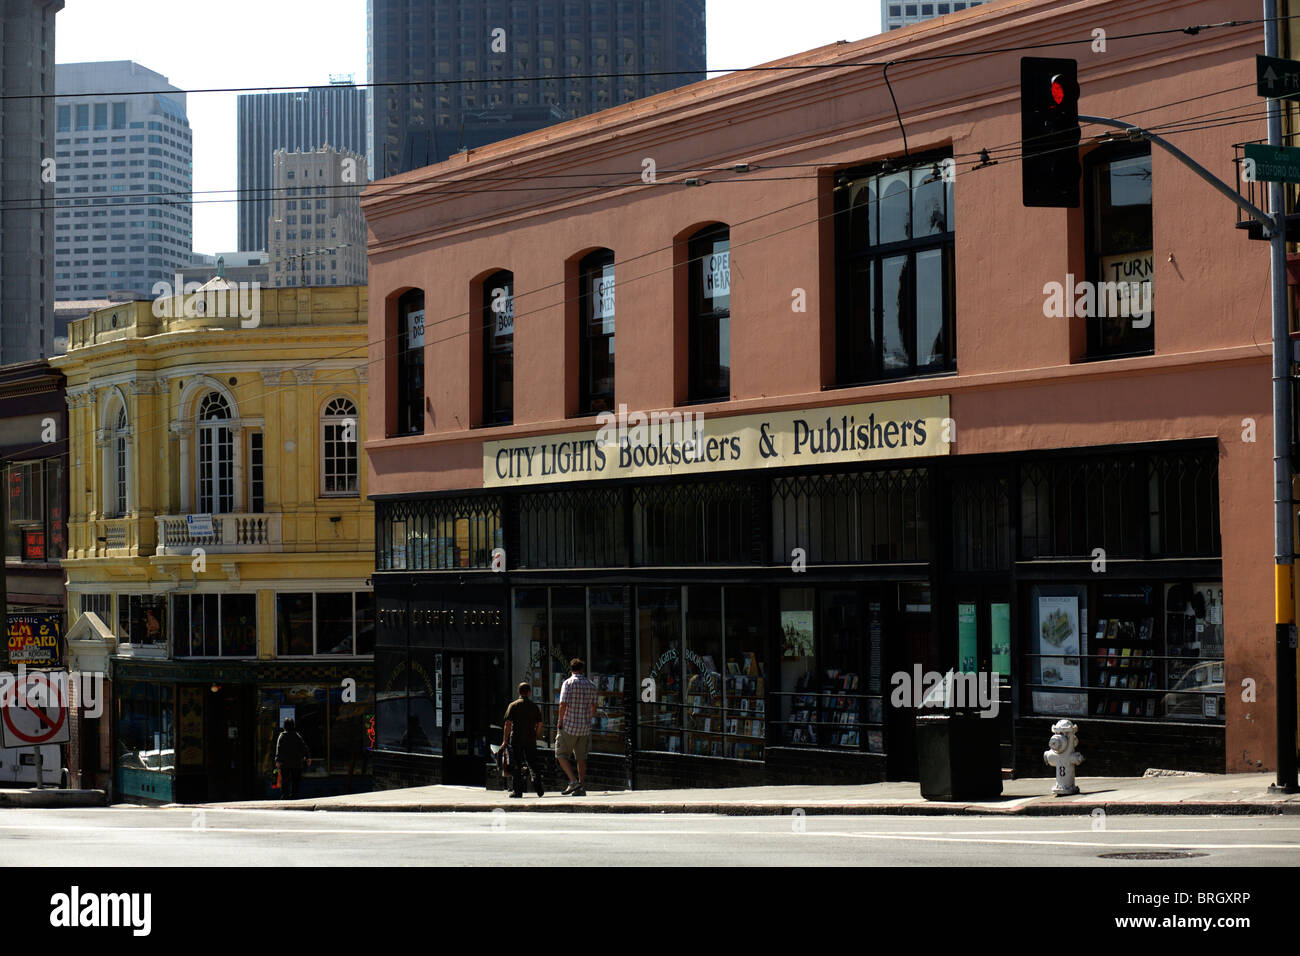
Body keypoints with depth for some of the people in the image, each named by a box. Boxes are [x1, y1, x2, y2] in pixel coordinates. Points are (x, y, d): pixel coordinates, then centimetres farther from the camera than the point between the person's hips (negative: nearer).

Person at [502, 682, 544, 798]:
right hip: (531, 740, 2)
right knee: (533, 764, 10)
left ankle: (517, 790, 1)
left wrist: (505, 740, -4)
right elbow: (539, 724, 7)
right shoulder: (534, 707, 5)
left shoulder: (513, 705, -4)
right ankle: (538, 787, 0)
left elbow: (508, 724, -8)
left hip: (516, 740, -2)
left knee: (516, 766, 3)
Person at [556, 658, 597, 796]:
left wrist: (560, 722, -6)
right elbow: (593, 707, 9)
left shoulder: (568, 683, -8)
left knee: (561, 754, 5)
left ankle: (573, 781, -10)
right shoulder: (591, 685, 7)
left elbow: (563, 705, -16)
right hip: (585, 727, 5)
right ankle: (581, 788, 10)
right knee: (581, 758, 11)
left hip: (569, 725, -5)